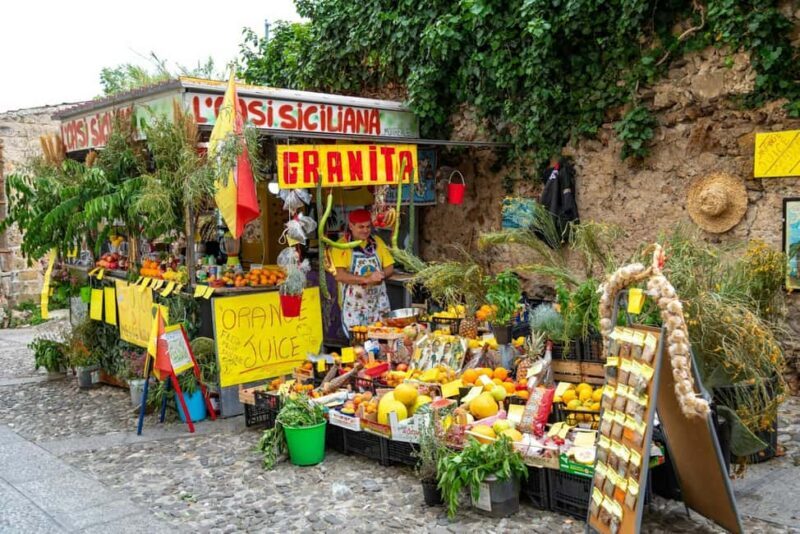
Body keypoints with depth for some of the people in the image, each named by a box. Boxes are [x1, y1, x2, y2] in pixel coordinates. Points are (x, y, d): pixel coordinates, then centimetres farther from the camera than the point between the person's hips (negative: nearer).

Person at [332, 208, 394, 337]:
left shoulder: (377, 241, 9)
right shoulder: (341, 246, -7)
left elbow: (390, 267, 11)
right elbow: (339, 275, -18)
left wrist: (382, 275, -12)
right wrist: (366, 279, -25)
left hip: (379, 302, 4)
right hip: (354, 306, -4)